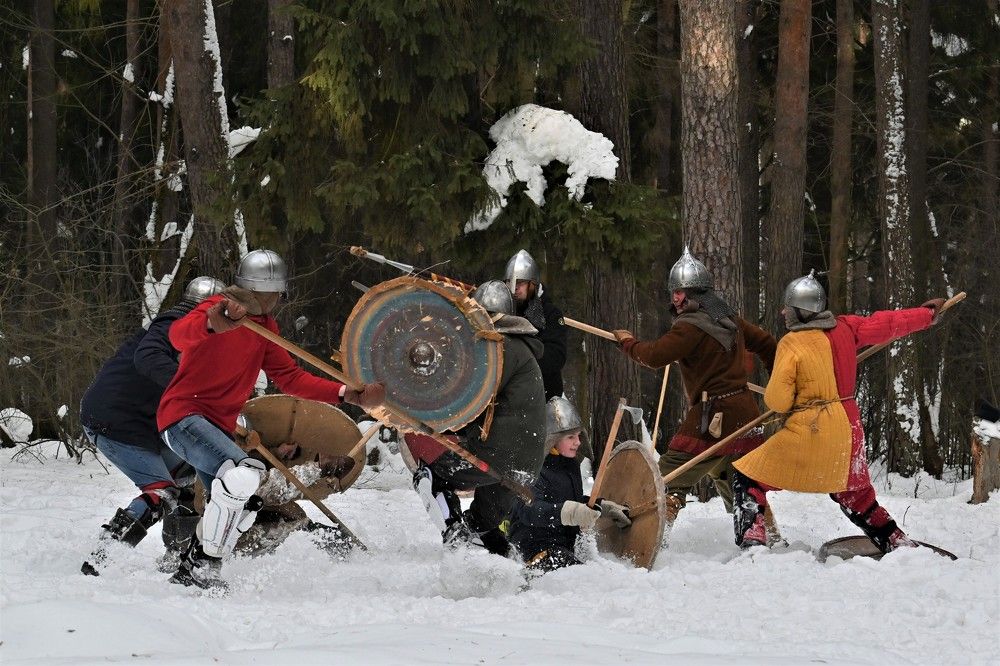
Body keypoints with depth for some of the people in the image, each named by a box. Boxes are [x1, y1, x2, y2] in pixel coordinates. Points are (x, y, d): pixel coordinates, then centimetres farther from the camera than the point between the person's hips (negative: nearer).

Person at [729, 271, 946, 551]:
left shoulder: (791, 344, -12)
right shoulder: (845, 328, 2)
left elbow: (777, 399, -14)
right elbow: (886, 325, 15)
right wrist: (927, 313, 31)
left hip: (807, 432, -6)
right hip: (848, 429, 6)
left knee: (748, 480, 3)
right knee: (854, 494, 26)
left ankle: (751, 538, -14)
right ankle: (897, 542, 24)